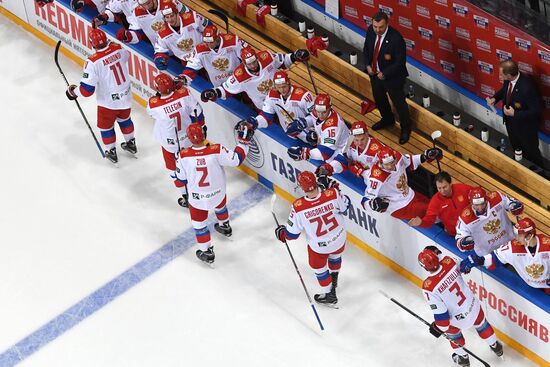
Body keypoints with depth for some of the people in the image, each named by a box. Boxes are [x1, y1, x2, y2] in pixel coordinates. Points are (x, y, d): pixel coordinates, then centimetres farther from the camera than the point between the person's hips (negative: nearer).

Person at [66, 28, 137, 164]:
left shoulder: (93, 62, -29)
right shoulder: (118, 48, -14)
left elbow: (87, 90, -24)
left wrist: (73, 92, -5)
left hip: (108, 101, -5)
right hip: (126, 96, 5)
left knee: (106, 126, 21)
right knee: (124, 118, 32)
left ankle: (111, 152, 37)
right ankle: (131, 144, 49)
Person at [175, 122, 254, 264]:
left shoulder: (184, 156, -27)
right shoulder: (216, 151, -31)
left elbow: (182, 178, -11)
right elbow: (236, 160, -20)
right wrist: (244, 141, -13)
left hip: (197, 197, -2)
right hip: (218, 192, 2)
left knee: (199, 222, 21)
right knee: (220, 206, 36)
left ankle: (207, 252, 31)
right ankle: (225, 227, 64)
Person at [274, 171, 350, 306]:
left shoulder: (298, 207, -33)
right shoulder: (333, 194, -31)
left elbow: (292, 233, -17)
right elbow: (344, 206, -7)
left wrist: (281, 233, 5)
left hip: (319, 246, -3)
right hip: (339, 239, 3)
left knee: (318, 266, 29)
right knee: (335, 255, 37)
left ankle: (328, 294, 46)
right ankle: (334, 279, 64)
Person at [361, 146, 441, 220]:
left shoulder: (398, 157, -15)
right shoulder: (378, 177, -34)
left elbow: (410, 161, 11)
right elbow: (366, 200, -29)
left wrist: (425, 156, 3)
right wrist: (373, 204, -50)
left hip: (411, 195, 8)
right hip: (400, 208, -8)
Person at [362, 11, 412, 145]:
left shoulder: (396, 38, -32)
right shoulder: (371, 31, -13)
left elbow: (400, 62, -25)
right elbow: (366, 49, 6)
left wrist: (385, 74, -23)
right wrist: (368, 65, -7)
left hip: (392, 77, -6)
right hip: (375, 73, 7)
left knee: (399, 103, 13)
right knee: (379, 99, 28)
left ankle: (406, 128, 37)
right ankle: (387, 119, 56)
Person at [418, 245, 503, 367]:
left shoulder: (429, 287, -35)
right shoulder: (449, 262, -24)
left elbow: (440, 313, -26)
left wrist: (438, 328, -8)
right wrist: (436, 253, 14)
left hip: (457, 318, -3)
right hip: (473, 306, 3)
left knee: (453, 333, 32)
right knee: (481, 325, 33)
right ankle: (496, 347, 58)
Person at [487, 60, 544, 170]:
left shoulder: (527, 87, -39)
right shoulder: (508, 80, -16)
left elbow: (535, 111, -30)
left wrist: (514, 114, -30)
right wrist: (495, 98, -10)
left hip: (525, 127, -7)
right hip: (511, 123, 7)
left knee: (531, 153, 18)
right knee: (516, 150, 30)